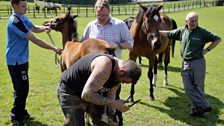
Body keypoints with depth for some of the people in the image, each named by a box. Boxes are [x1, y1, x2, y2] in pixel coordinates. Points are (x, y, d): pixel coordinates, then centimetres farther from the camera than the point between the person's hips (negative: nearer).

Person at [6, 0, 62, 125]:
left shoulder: (23, 18, 5)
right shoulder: (15, 21, -24)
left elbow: (34, 28, 12)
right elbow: (35, 40, -25)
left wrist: (44, 28, -12)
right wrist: (54, 49, -23)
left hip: (22, 60, 9)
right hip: (16, 61, -9)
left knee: (22, 88, 18)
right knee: (21, 89, -2)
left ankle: (22, 112, 32)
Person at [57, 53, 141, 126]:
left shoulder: (119, 73, -9)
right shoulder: (105, 66, -37)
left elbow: (111, 95, 2)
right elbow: (87, 95, -39)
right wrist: (113, 104, -35)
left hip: (90, 92, 8)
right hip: (70, 92, -8)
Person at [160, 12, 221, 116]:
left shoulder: (202, 32, -7)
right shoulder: (181, 31, 4)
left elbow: (217, 39, -1)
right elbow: (168, 34, 15)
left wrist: (207, 50, -6)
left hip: (198, 62, -4)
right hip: (185, 63, 4)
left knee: (198, 87, 6)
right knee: (188, 87, 3)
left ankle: (196, 107, 20)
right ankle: (204, 106, 12)